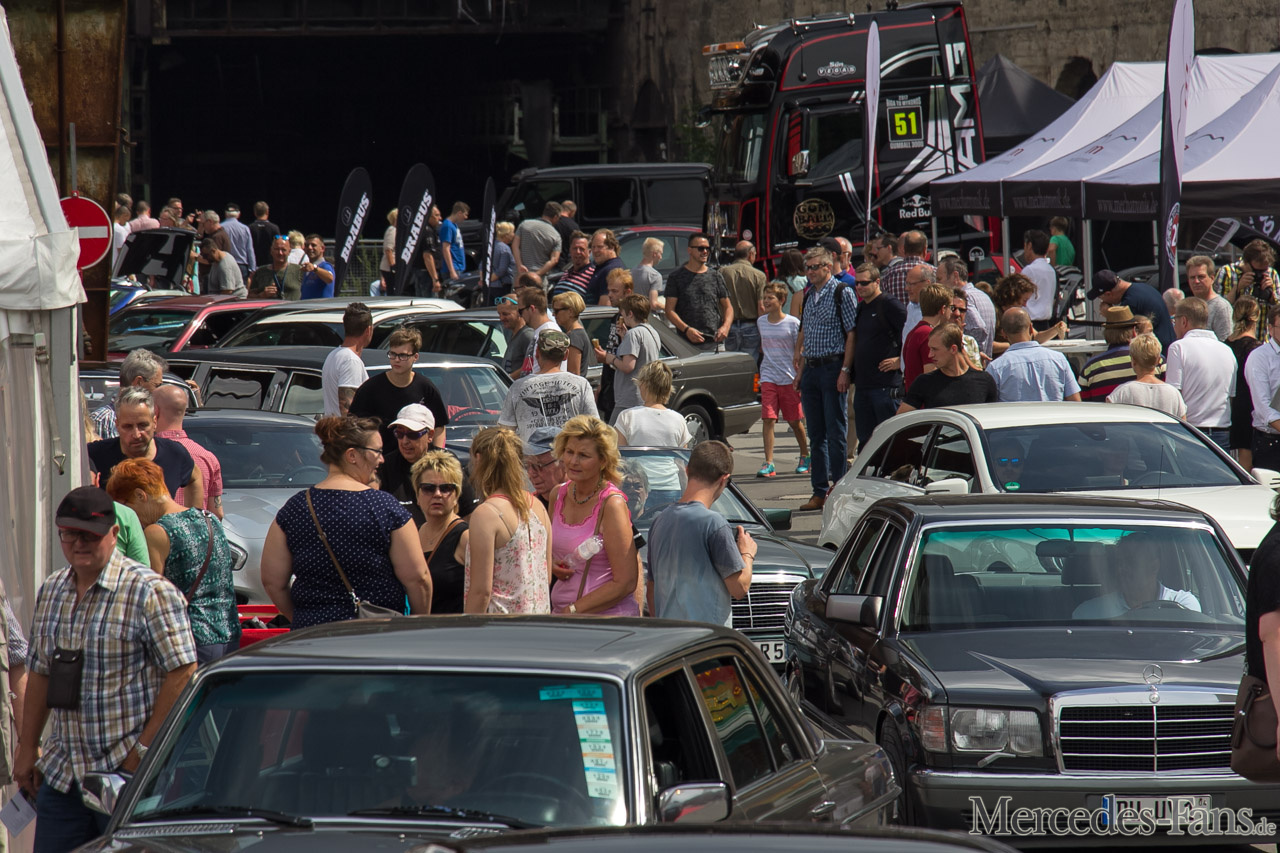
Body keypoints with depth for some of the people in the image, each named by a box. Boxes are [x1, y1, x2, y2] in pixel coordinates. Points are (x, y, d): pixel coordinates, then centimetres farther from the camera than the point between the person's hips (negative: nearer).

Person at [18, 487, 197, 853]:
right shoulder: (51, 592, 12)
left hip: (128, 773, -6)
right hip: (61, 774, 6)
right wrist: (27, 747, 16)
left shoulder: (149, 592, -10)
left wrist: (144, 748, -15)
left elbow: (182, 672, -13)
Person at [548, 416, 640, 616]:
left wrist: (572, 610, -11)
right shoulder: (557, 495, 9)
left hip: (608, 616, -6)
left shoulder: (612, 504, -10)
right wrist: (552, 565, 4)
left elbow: (625, 583, -12)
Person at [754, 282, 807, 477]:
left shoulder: (792, 323, -6)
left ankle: (805, 456, 29)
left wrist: (800, 377, -9)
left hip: (789, 379, -3)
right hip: (768, 378, 3)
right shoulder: (761, 322, 7)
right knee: (768, 419, -10)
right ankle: (768, 464, -13)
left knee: (795, 421, 8)